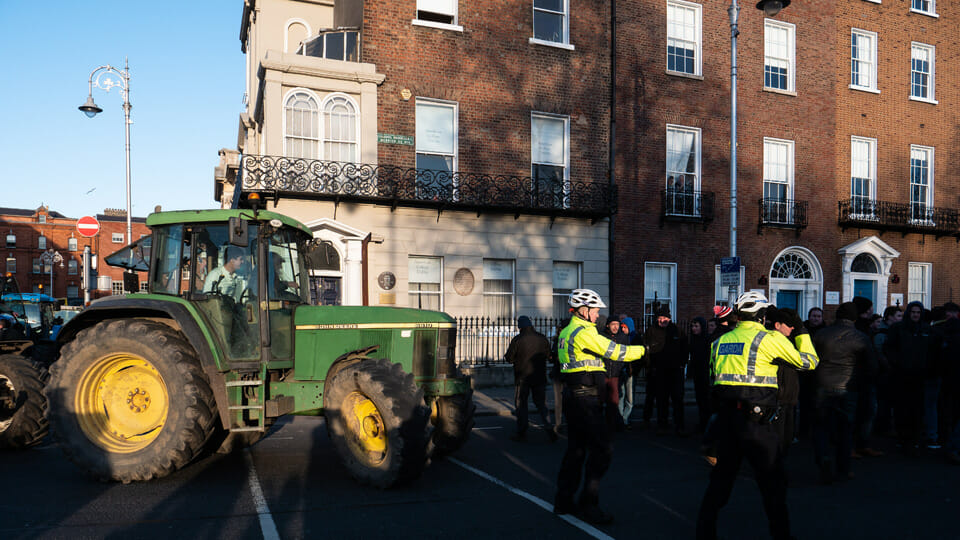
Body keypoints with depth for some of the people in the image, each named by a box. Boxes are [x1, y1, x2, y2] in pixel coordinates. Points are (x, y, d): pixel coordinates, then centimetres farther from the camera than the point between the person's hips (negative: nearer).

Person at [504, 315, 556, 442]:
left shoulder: (517, 340, -13)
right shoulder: (542, 338, -1)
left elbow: (509, 358, -9)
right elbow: (548, 355, 11)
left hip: (522, 377, -3)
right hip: (540, 377, 3)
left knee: (521, 404, 8)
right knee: (541, 403, 11)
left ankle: (521, 433, 10)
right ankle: (549, 428, -2)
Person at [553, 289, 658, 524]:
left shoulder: (567, 331, 15)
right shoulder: (583, 333, -16)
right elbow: (614, 351, -15)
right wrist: (643, 350, -2)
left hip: (573, 396, 10)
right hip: (585, 397, -10)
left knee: (576, 448, 15)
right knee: (601, 448, -5)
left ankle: (563, 501, 20)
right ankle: (589, 503, 0)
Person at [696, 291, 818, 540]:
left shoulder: (720, 341, 11)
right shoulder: (771, 339, -5)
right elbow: (809, 361, 5)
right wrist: (802, 333, 18)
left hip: (725, 416, 6)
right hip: (755, 418, -6)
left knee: (721, 475, 16)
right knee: (773, 481, 8)